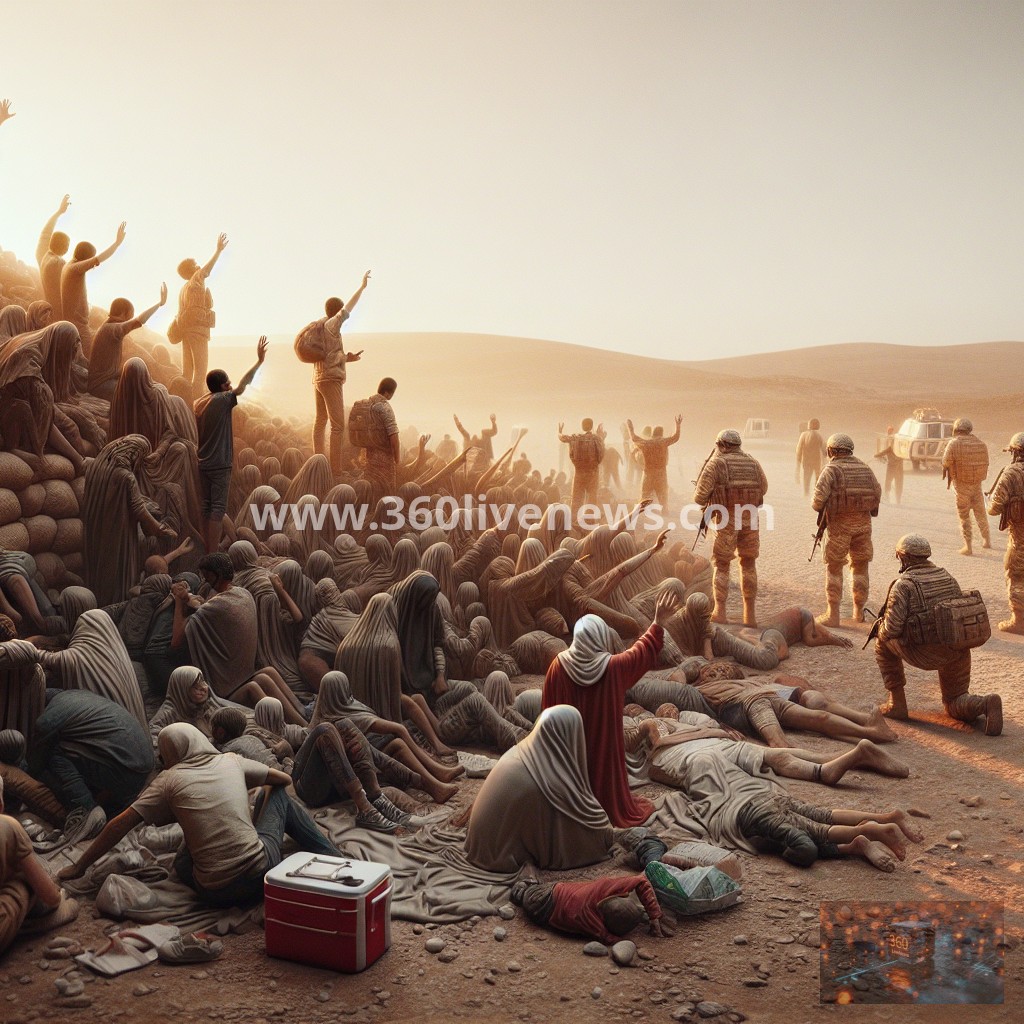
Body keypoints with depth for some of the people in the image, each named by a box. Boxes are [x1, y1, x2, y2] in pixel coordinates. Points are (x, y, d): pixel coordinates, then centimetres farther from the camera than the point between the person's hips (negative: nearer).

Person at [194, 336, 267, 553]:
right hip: (220, 464, -8)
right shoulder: (222, 401, -13)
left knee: (207, 506, 11)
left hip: (203, 463, 8)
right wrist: (260, 360, -10)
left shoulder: (198, 403, 10)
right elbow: (244, 384, -16)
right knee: (218, 508, -5)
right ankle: (213, 555, -7)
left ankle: (208, 550, 16)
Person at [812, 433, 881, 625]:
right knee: (860, 566, 14)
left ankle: (832, 615, 3)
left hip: (839, 525, -4)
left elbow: (818, 499, -16)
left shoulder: (831, 470, -8)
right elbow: (877, 494, 10)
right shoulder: (865, 468, 9)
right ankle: (859, 612, 19)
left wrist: (818, 507, 5)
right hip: (863, 523, 5)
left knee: (833, 568, 4)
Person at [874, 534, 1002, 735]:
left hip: (927, 654, -6)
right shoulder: (947, 577, 14)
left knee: (883, 642, 22)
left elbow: (892, 628, -14)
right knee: (955, 707, 23)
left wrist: (882, 628, 11)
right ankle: (986, 703, -11)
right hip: (958, 651, 6)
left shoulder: (902, 584, -7)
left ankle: (897, 703, 20)